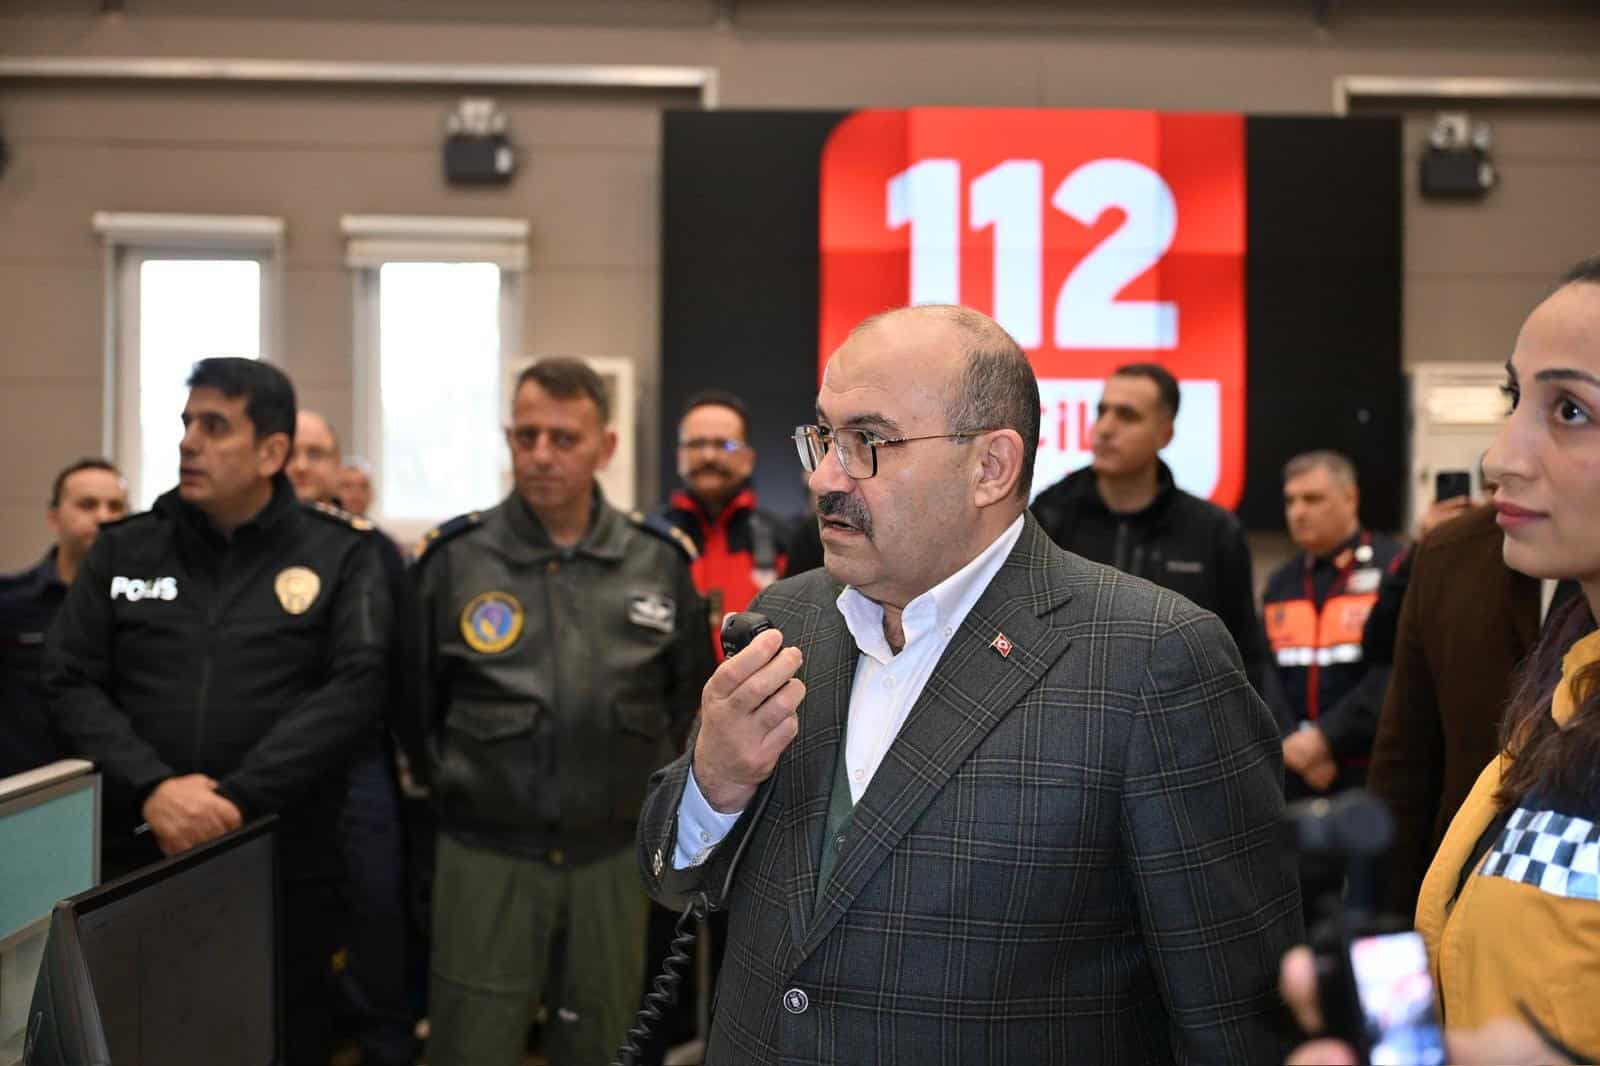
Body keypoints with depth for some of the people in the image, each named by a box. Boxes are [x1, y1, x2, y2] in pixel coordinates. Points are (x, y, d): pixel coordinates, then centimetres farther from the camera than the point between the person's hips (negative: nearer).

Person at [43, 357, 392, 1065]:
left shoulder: (340, 557, 1)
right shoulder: (122, 551, 8)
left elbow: (355, 689, -10)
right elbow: (70, 684, 2)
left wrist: (237, 798, -18)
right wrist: (150, 787, -14)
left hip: (285, 864, -2)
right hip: (135, 858, 2)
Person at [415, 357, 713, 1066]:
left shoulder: (661, 561, 2)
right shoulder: (453, 558, -4)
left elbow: (689, 696, 12)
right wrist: (444, 793, 6)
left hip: (612, 861, 2)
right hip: (484, 858, -2)